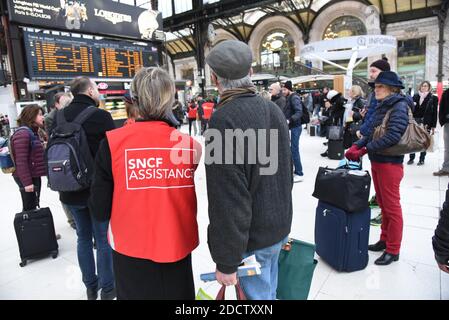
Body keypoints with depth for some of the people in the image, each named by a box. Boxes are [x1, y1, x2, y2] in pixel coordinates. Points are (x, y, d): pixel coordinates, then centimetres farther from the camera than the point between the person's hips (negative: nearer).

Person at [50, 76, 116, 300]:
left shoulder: (59, 117, 1)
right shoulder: (101, 116, -15)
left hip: (70, 190, 5)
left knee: (83, 238, 18)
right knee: (103, 240, 8)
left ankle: (90, 286, 31)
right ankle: (107, 289, 21)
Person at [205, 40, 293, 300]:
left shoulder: (225, 120, -23)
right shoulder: (274, 109, 3)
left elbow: (227, 200, -25)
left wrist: (226, 261, -16)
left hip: (252, 237, -7)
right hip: (279, 227, 8)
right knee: (269, 291, 24)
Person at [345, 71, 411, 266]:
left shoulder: (400, 106, -13)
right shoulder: (382, 106, 11)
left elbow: (392, 136, -25)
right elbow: (371, 134, 11)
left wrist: (365, 150, -23)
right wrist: (356, 146, -5)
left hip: (390, 163, -8)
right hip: (376, 162, 8)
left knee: (392, 207, 3)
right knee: (383, 205, 18)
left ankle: (393, 250, 16)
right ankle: (385, 240, 33)